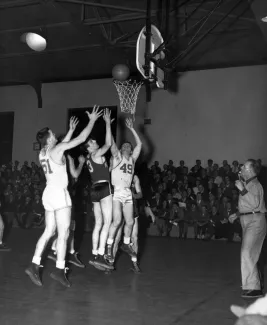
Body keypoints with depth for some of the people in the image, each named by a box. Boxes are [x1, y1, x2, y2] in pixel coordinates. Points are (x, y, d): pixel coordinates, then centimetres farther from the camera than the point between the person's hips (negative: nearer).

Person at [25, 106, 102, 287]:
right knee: (64, 233, -4)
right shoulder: (57, 150, -11)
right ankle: (59, 270, -2)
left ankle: (34, 265, 9)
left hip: (49, 193, 9)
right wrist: (92, 120, 1)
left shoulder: (43, 153, 12)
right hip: (59, 193, -9)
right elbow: (81, 139, -9)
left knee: (49, 232, 12)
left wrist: (71, 130, 35)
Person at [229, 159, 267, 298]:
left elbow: (255, 203, -27)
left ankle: (253, 288, -15)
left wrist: (242, 189, -25)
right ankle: (253, 283, 29)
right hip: (247, 221, 10)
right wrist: (236, 214, 17)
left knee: (247, 253, -17)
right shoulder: (246, 184, 16)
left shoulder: (255, 185, -11)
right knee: (250, 255, 16)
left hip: (256, 221, -10)